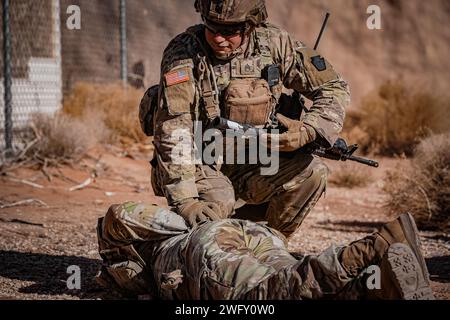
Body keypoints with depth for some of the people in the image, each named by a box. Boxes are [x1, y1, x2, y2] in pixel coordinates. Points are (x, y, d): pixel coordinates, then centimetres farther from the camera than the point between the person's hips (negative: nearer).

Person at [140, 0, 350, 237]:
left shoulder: (274, 44, -9)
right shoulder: (183, 55, -19)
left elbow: (335, 89, -2)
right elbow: (173, 133, -26)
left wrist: (307, 131, -21)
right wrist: (184, 200, -36)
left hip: (250, 167, 4)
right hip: (198, 167, -4)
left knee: (312, 173, -18)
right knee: (218, 202, -34)